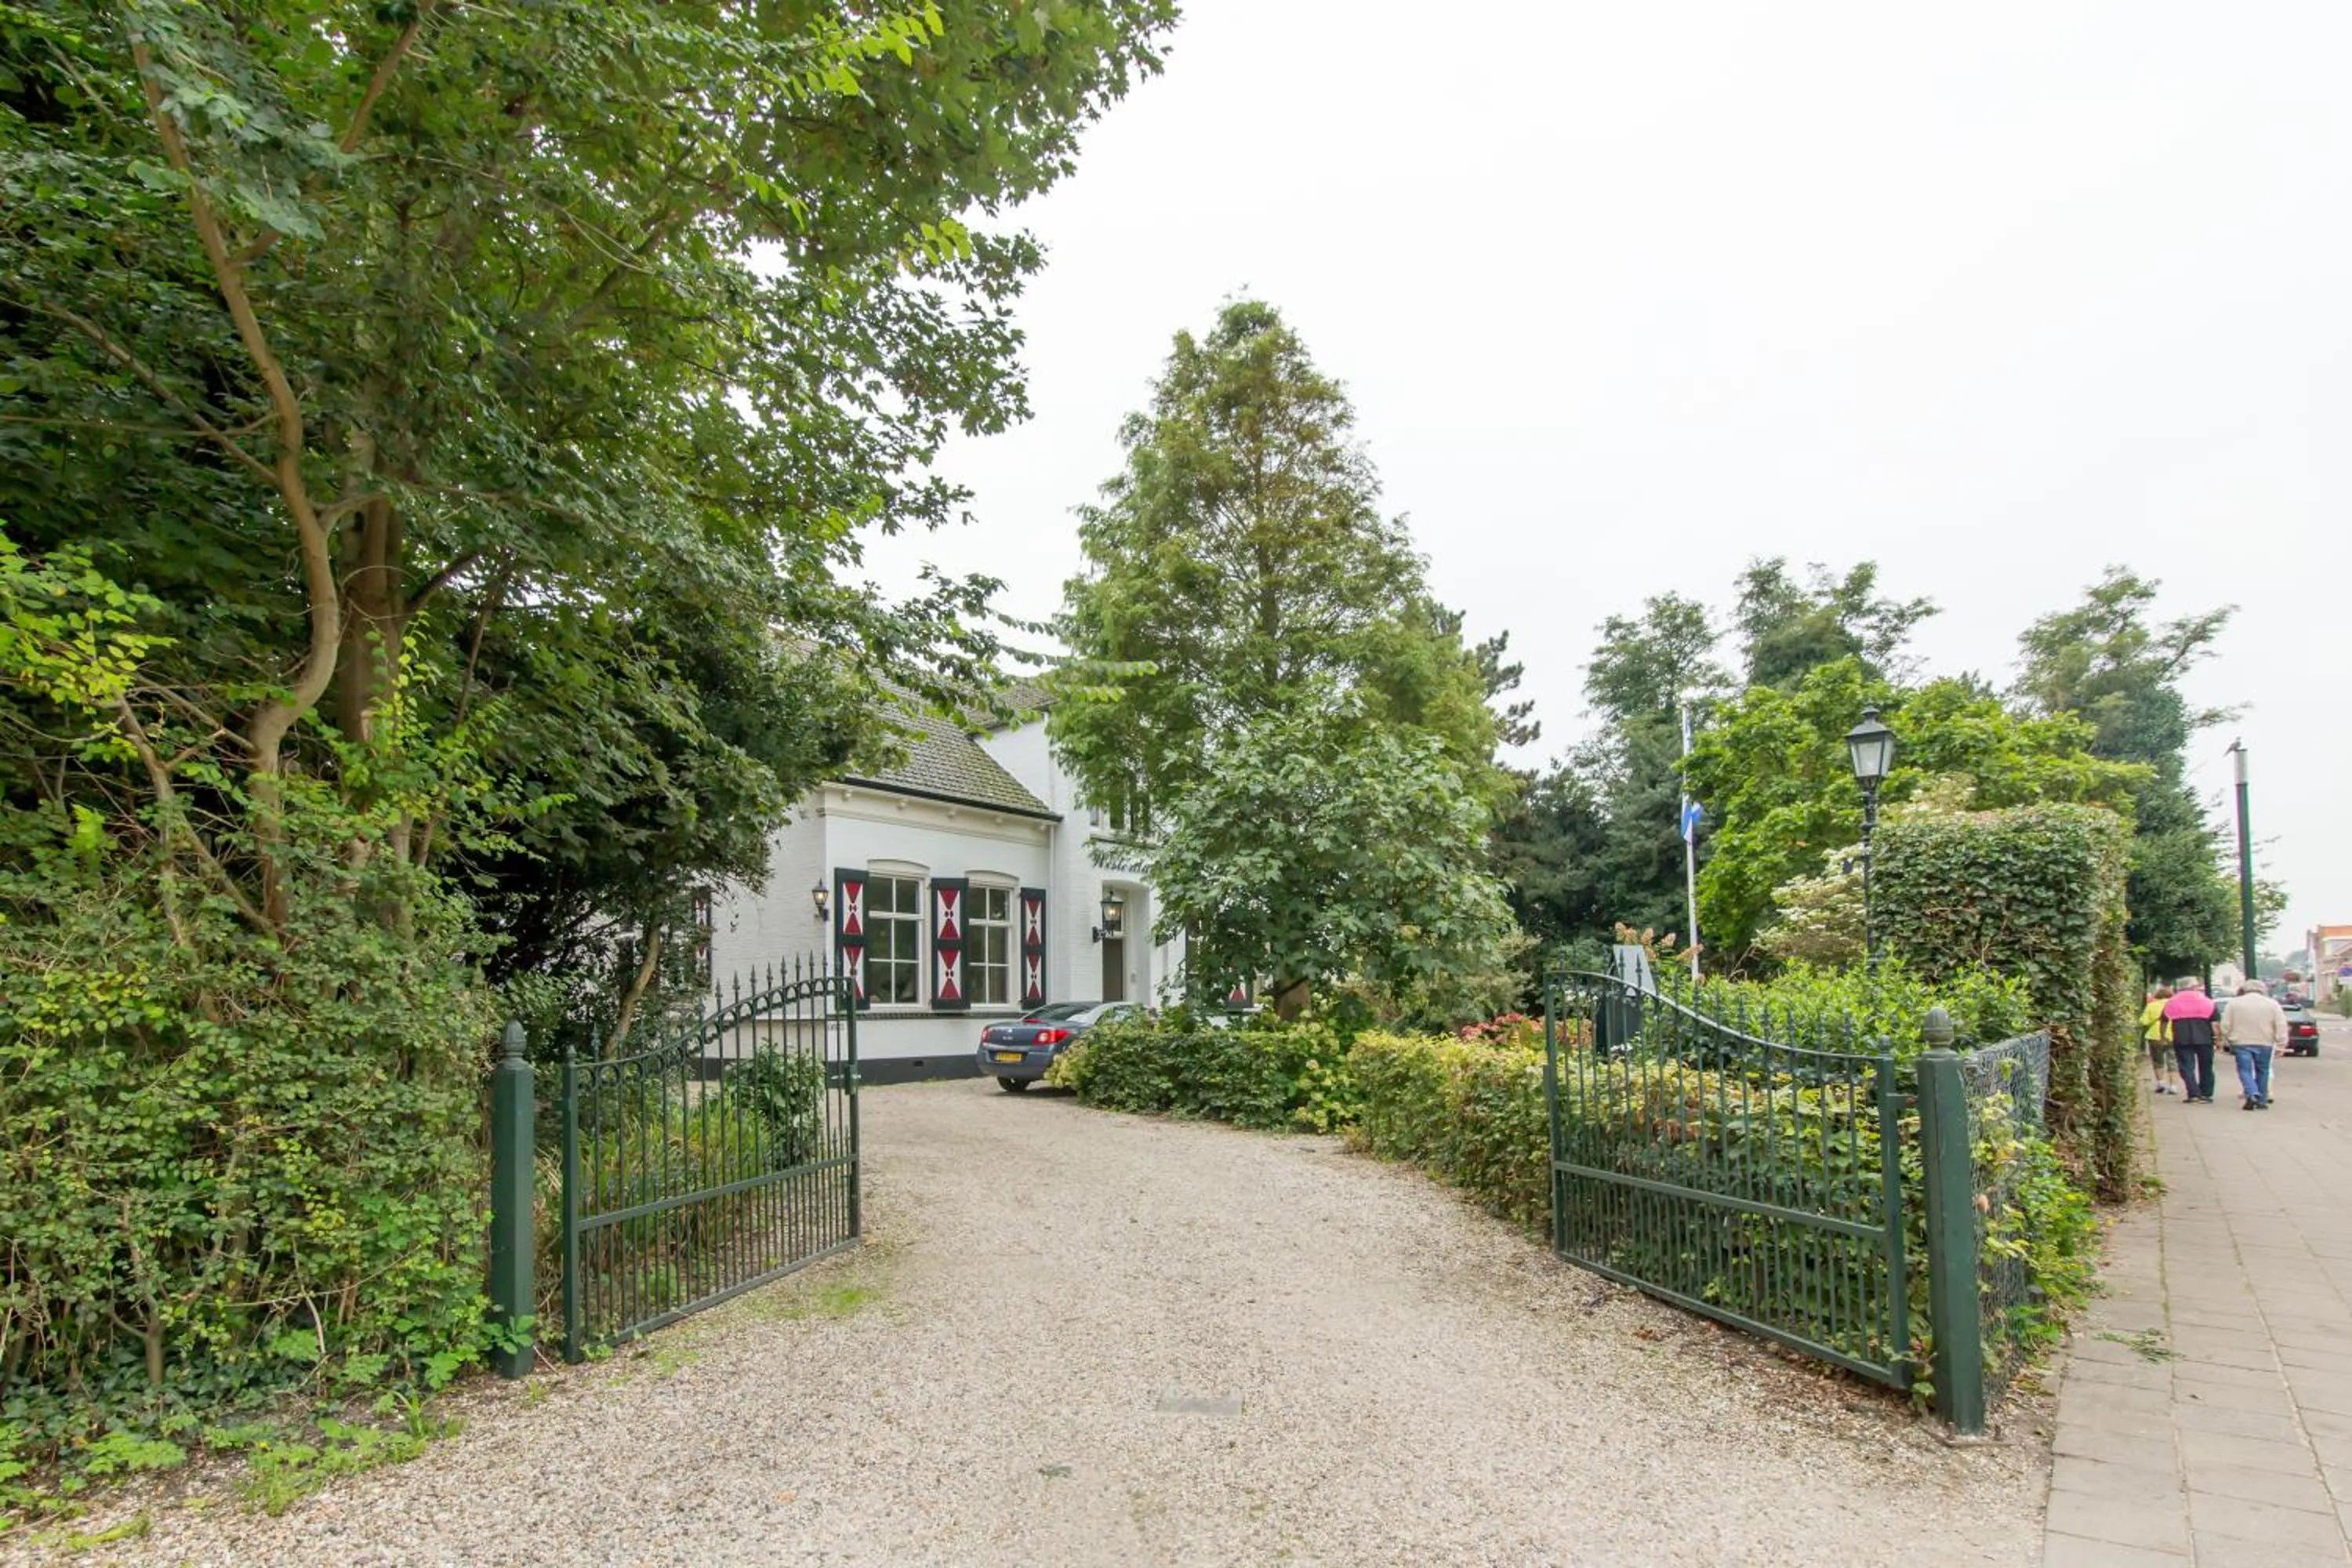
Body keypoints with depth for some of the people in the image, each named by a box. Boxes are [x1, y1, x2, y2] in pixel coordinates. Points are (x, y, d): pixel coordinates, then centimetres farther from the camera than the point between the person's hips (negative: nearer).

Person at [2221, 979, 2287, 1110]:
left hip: (2241, 1043, -1)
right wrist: (2281, 1044, 0)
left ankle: (2252, 1094, -22)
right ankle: (2262, 1101, 14)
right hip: (2264, 1044, 2)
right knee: (2262, 1071, 12)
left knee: (2245, 1070, 0)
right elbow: (2281, 1026, -1)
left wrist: (2226, 1042, 11)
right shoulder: (2272, 1004, 3)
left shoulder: (2234, 1003, 1)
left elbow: (2226, 1025, 2)